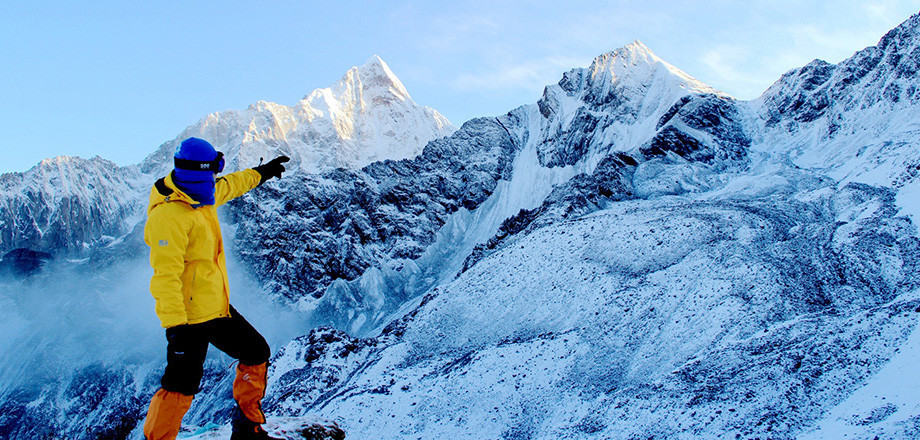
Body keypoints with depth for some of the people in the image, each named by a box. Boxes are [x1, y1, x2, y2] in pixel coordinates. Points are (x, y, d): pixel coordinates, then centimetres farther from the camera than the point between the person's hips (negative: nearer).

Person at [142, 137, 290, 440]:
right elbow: (166, 275, -26)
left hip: (218, 309, 10)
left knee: (257, 353, 17)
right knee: (181, 387, -9)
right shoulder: (169, 214, -22)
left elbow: (229, 186, 31)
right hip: (189, 317, -10)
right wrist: (175, 324, -30)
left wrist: (262, 173, 44)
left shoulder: (201, 198, 7)